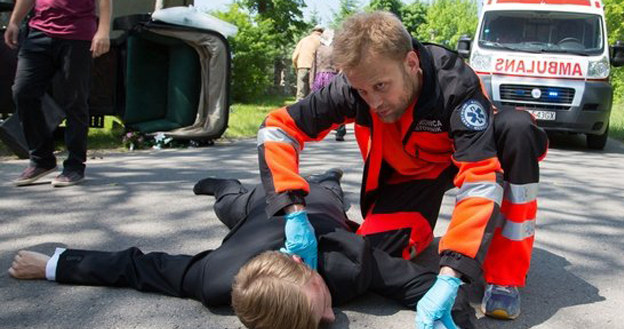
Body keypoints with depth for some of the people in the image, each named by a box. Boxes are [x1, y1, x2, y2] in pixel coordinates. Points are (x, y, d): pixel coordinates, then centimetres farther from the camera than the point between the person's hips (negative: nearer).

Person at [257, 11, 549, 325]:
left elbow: (481, 179, -43)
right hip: (409, 173, 2)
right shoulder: (352, 86, -26)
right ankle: (420, 228, 15)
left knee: (516, 128, -34)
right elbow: (276, 129, -22)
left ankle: (505, 277, -24)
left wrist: (448, 278, -52)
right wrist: (295, 213, -36)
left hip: (467, 154, -1)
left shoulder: (455, 84, -36)